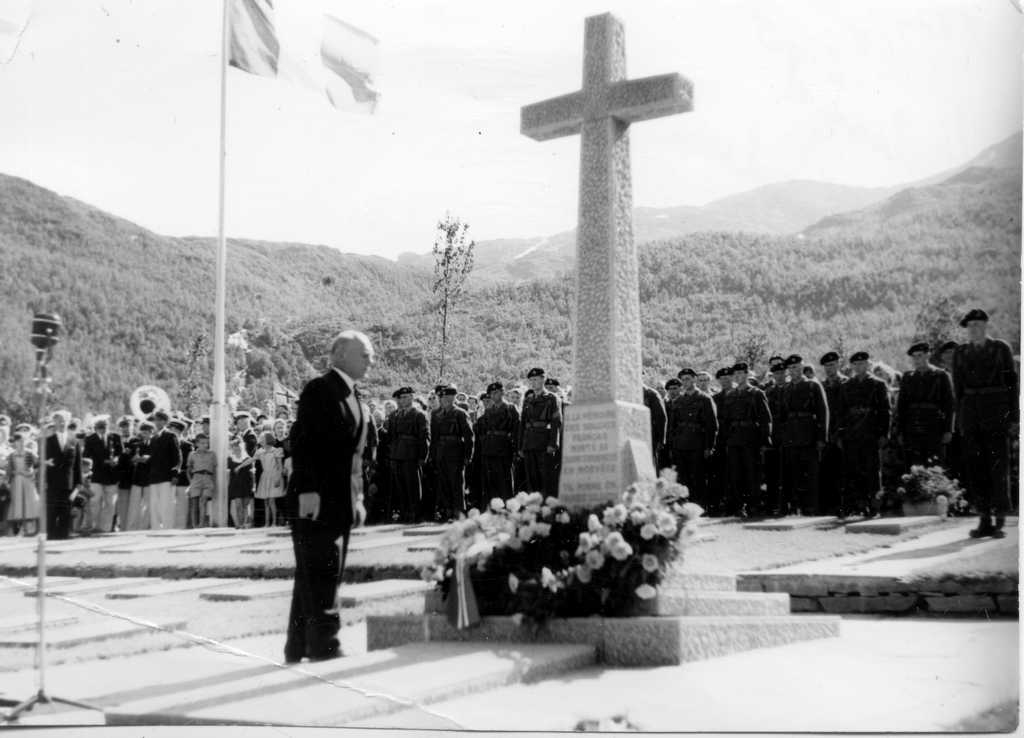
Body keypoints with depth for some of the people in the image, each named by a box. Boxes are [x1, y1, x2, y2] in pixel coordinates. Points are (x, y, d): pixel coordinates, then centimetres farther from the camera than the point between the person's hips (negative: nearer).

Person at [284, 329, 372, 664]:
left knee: (314, 574, 11)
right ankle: (322, 643, -1)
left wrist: (358, 496, 16)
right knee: (320, 572, -6)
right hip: (317, 498, -9)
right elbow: (302, 442, -15)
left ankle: (299, 646, 17)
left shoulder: (353, 396, 18)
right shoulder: (318, 389, -8)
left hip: (342, 501, 9)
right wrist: (308, 491, -22)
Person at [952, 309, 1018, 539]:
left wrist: (1014, 418, -5)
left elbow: (1012, 384, 1)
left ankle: (1000, 521, -1)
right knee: (975, 468, 0)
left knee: (998, 466, -6)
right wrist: (960, 421, 7)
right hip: (971, 412, 3)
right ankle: (985, 521, 7)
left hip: (997, 410, -3)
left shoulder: (1001, 349, 2)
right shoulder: (960, 353, 10)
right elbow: (958, 389, 12)